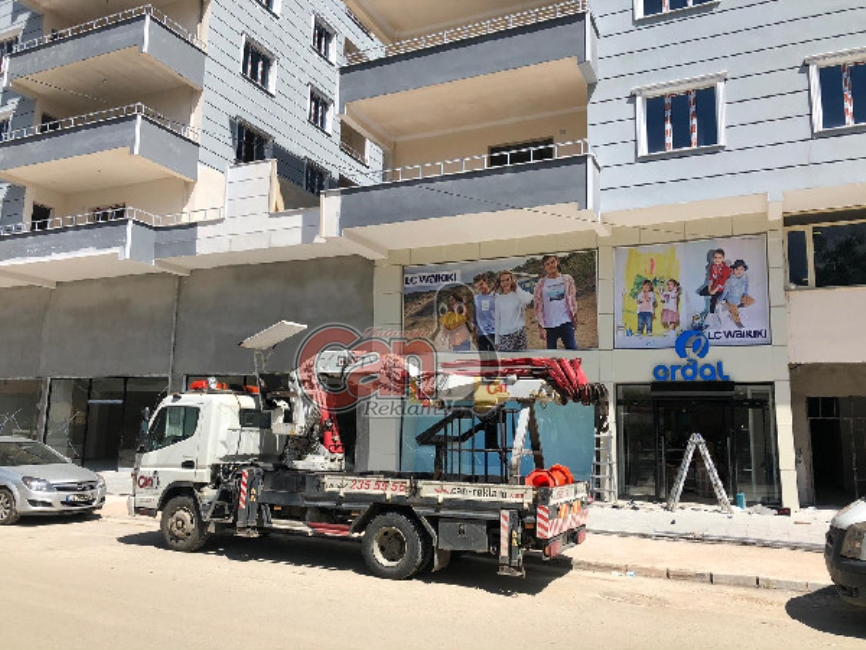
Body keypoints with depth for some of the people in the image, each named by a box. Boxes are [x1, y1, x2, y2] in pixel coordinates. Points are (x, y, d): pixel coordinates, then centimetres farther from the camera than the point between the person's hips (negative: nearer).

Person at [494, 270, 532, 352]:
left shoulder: (518, 294, 0)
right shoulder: (499, 298, 7)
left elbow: (527, 300, -24)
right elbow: (497, 319, 9)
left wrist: (517, 287, -11)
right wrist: (497, 339, 8)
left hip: (519, 332, -1)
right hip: (504, 335, 1)